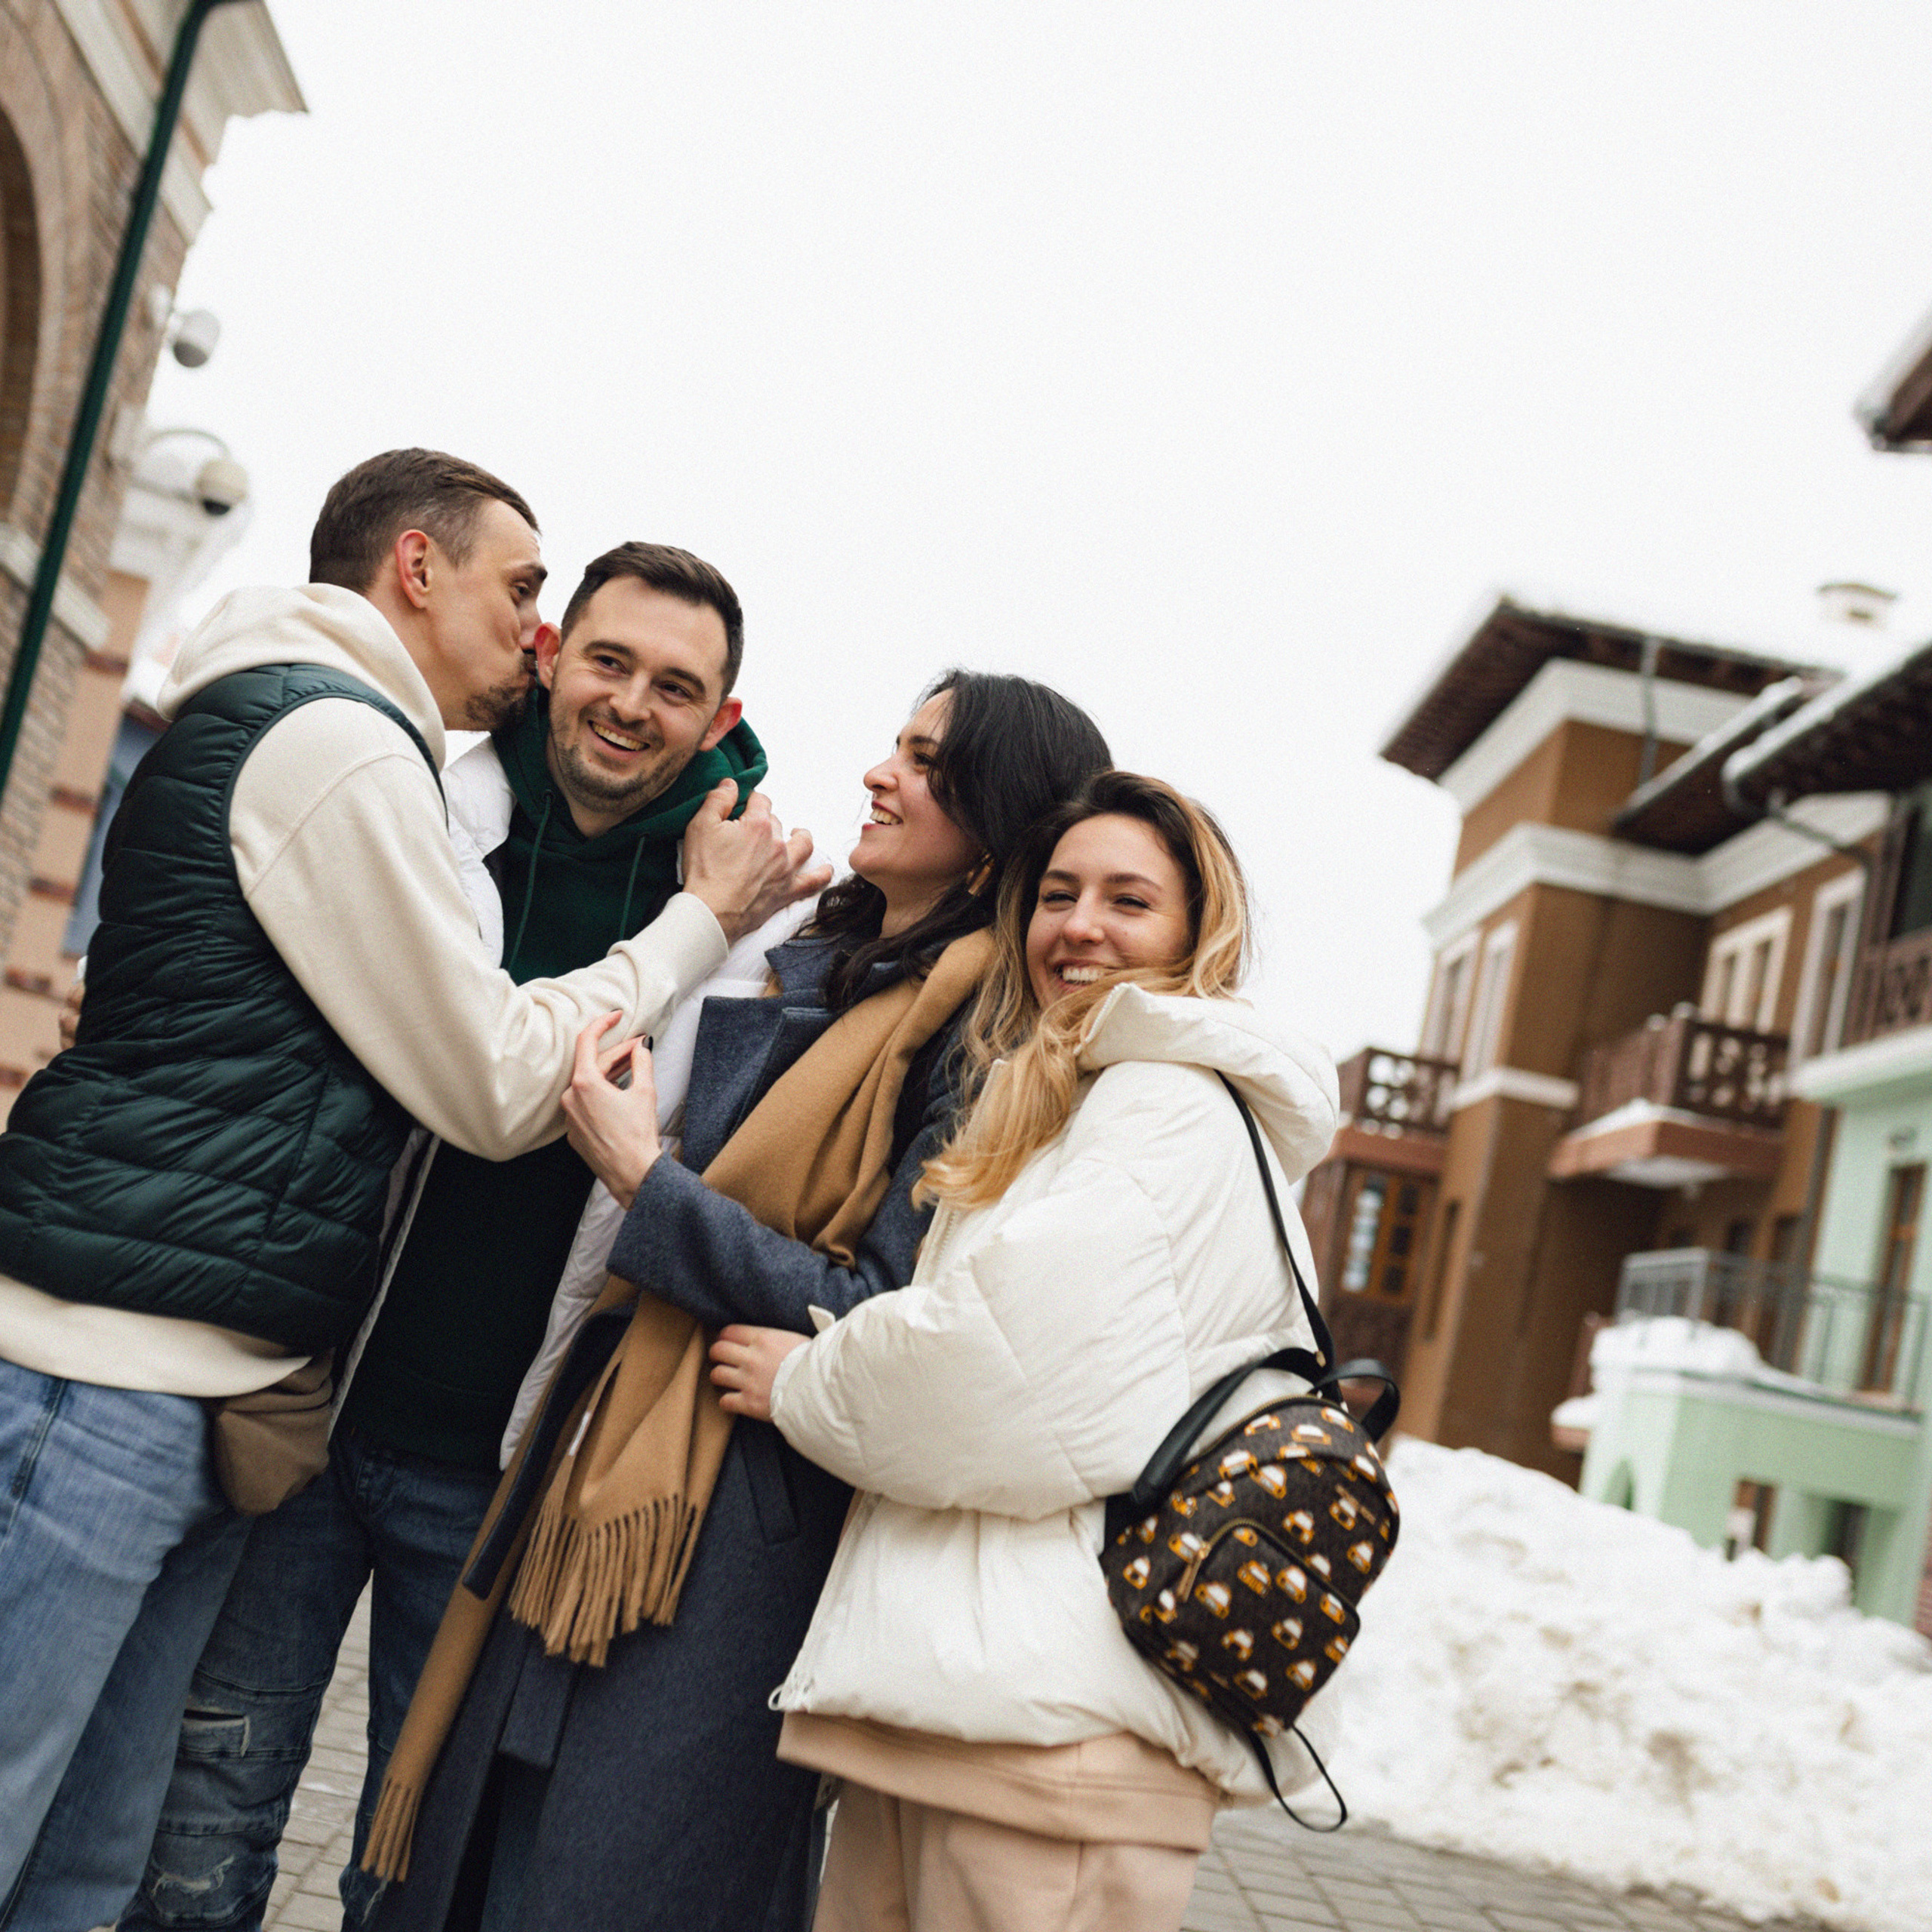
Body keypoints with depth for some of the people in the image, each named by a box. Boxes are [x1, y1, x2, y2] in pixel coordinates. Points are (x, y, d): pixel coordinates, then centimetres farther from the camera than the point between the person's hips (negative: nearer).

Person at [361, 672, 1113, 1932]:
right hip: (602, 1476, 8)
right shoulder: (814, 968, 14)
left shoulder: (989, 1027, -12)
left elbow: (885, 1326, -17)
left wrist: (645, 1180, -12)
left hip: (745, 1531, -8)